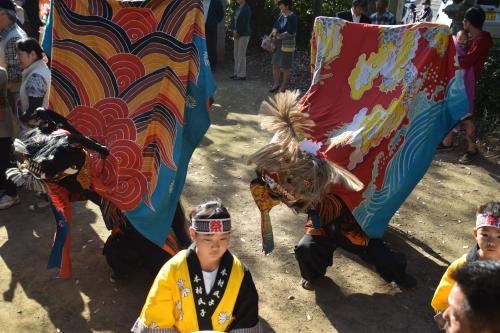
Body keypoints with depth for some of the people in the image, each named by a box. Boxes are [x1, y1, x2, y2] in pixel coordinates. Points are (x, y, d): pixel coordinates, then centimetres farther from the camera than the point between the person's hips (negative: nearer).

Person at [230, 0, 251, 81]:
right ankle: (237, 73, 15)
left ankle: (242, 75, -2)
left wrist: (238, 32, -10)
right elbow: (233, 19, 9)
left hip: (244, 34, -8)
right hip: (237, 34, 8)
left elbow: (245, 23, -15)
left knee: (241, 54, -6)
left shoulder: (247, 9, -10)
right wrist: (234, 30, -5)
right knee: (236, 54, 9)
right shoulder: (237, 7, 12)